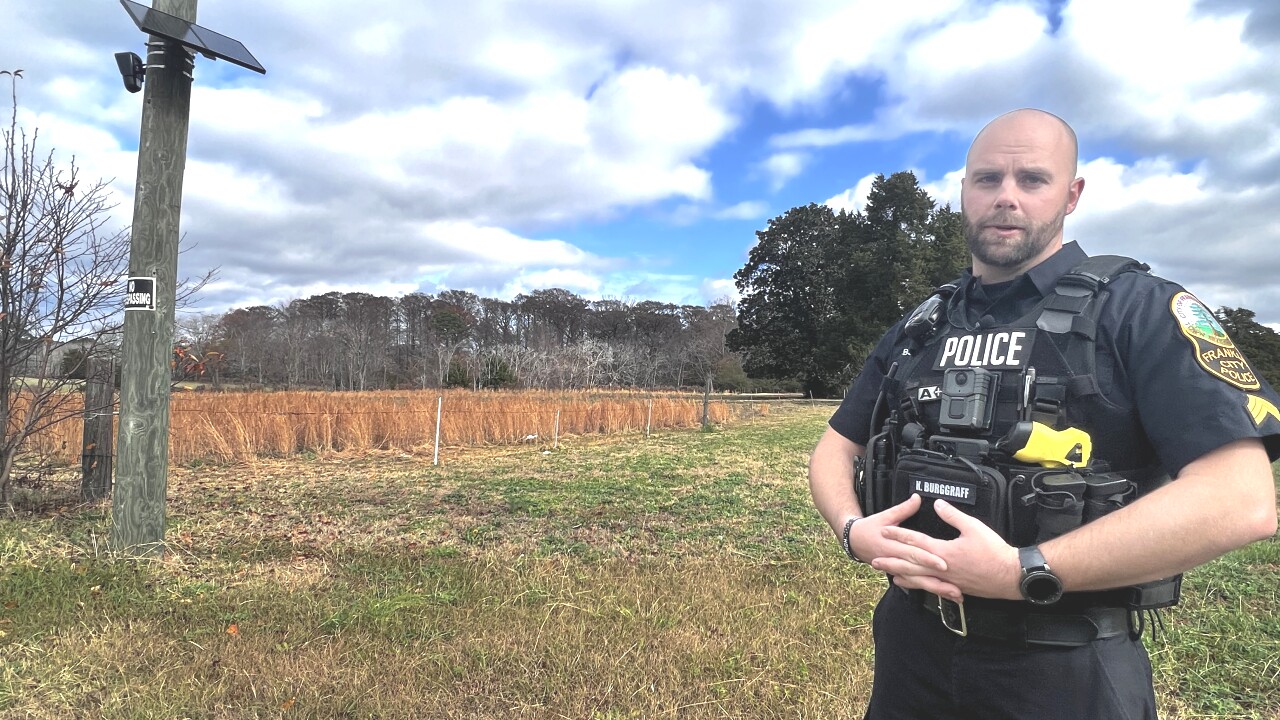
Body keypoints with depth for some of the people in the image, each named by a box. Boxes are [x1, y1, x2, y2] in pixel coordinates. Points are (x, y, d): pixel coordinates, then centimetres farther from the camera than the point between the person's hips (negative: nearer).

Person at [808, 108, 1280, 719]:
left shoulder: (1138, 308, -8)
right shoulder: (917, 331, 7)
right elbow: (835, 450, 10)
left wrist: (1023, 571, -24)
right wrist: (854, 530, -12)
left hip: (1065, 669, -4)